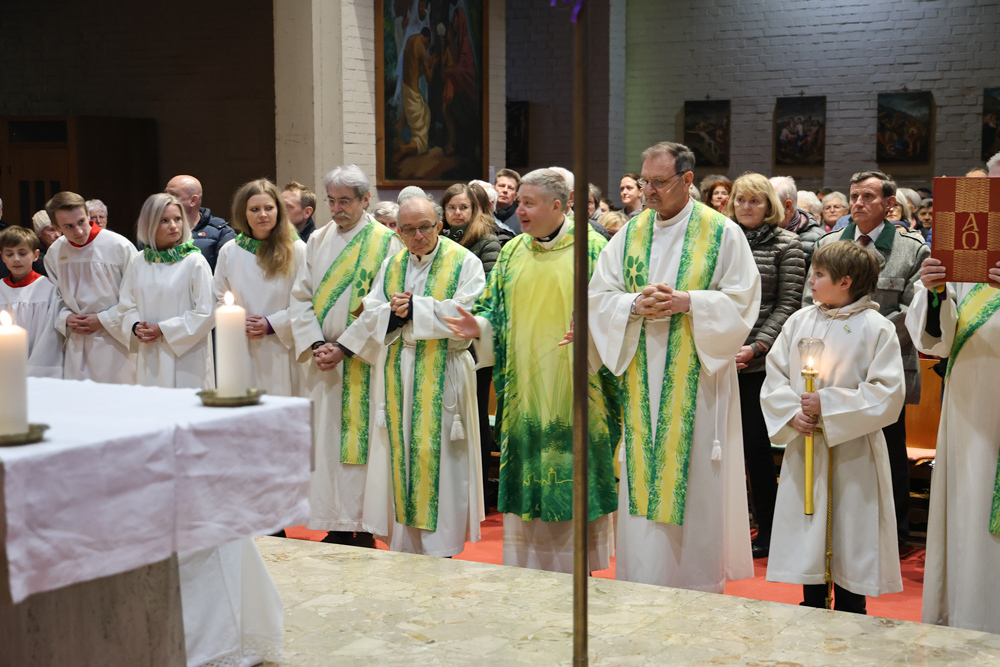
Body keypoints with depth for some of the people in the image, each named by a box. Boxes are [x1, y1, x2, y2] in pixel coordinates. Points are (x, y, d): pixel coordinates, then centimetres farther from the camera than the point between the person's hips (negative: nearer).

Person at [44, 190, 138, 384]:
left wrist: (103, 320, -11)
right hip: (76, 346, 4)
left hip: (114, 342, -4)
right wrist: (65, 318, -3)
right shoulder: (55, 253, 5)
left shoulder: (119, 246, -9)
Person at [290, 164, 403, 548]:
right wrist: (316, 344, -7)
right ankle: (336, 526, 12)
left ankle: (363, 530, 2)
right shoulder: (317, 241, 13)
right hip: (322, 361, 5)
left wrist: (345, 349, -13)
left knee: (360, 440, -5)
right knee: (324, 441, 5)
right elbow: (301, 297, 9)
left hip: (364, 362, -5)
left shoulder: (385, 242, -2)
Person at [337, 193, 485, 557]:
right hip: (398, 377, 4)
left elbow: (464, 315, -14)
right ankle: (405, 543, 13)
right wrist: (393, 312, -13)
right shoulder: (391, 265, 13)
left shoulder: (464, 263, -1)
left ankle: (439, 547, 4)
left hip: (442, 375, -4)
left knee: (437, 456, -3)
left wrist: (413, 308, -12)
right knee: (401, 456, 5)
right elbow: (371, 315, 7)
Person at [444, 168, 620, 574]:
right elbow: (496, 314, 14)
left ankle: (578, 567, 14)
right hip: (524, 387, 4)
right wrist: (478, 327, -7)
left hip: (574, 386, -4)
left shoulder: (590, 249, -3)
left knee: (576, 481, 1)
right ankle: (529, 564, 17)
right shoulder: (512, 253, 11)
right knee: (527, 476, 7)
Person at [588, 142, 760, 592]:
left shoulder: (723, 234, -2)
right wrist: (634, 304, -12)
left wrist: (688, 302, -18)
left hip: (698, 379, -3)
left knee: (696, 480, 0)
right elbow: (598, 297, 8)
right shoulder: (630, 234, 10)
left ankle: (698, 581, 11)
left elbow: (742, 302, -5)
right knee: (643, 477, 5)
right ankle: (644, 581, 15)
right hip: (642, 380, 4)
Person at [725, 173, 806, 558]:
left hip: (759, 363, -3)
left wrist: (757, 347, -12)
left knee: (756, 442, -2)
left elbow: (787, 304, -3)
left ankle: (767, 530, 11)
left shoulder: (786, 245, 1)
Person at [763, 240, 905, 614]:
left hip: (853, 454, -4)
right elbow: (775, 376, 8)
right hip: (804, 448, 4)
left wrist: (828, 405, -18)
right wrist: (792, 413, -10)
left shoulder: (877, 328, -9)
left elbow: (888, 394, -15)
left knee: (850, 546, 3)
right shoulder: (800, 321, 5)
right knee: (807, 539, 11)